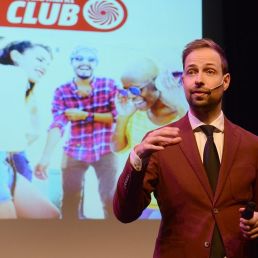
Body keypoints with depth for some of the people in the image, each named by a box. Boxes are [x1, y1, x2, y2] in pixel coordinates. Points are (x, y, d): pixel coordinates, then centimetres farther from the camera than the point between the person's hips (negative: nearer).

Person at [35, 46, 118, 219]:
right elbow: (57, 125, -14)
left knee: (111, 199, -1)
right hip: (74, 152, 1)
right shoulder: (62, 92, -5)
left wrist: (87, 116, -17)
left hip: (105, 150, -1)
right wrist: (45, 158, -27)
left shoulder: (109, 85, -5)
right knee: (70, 202, 3)